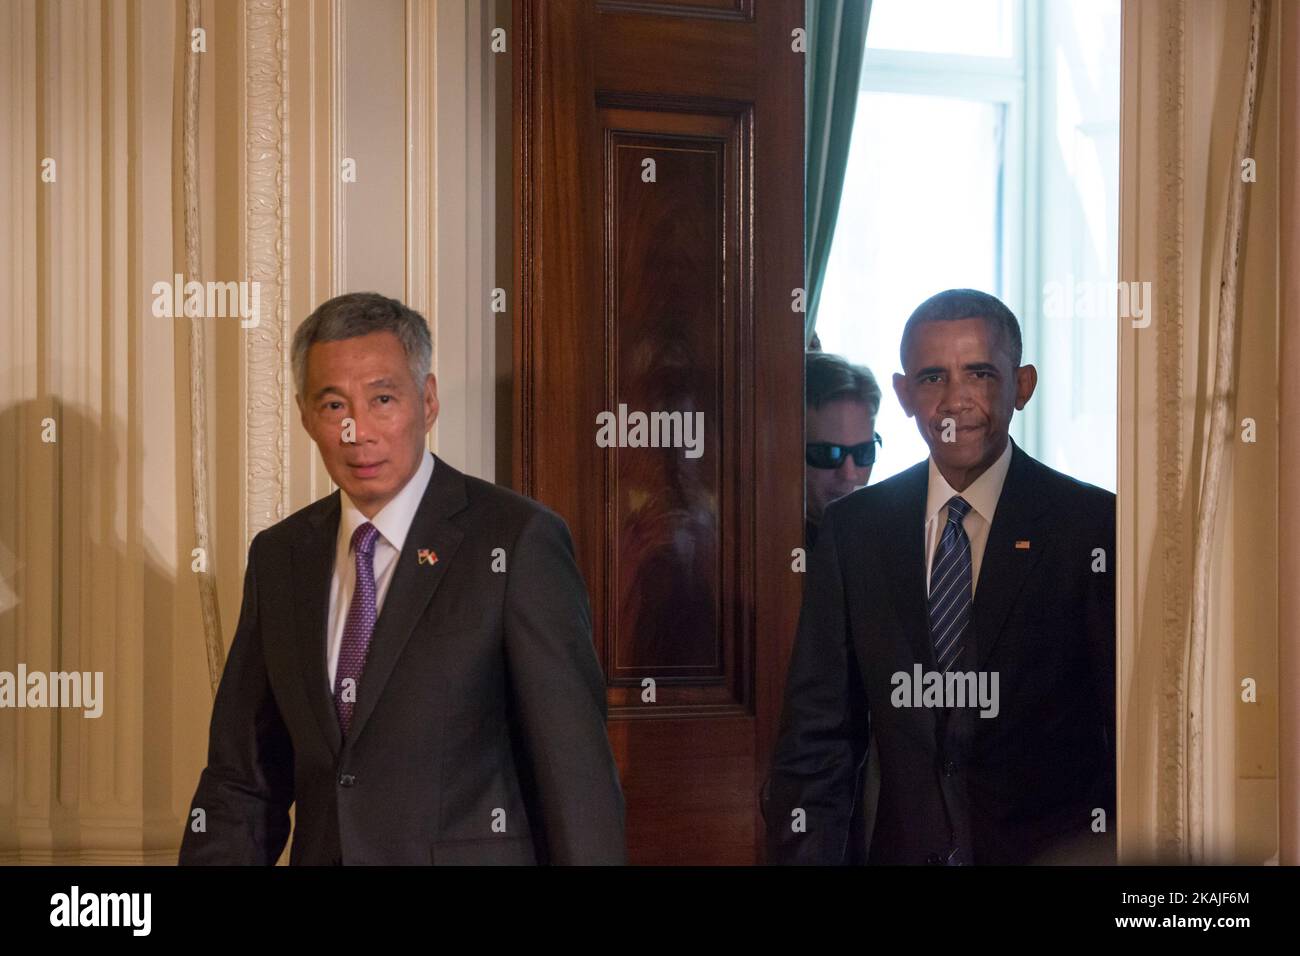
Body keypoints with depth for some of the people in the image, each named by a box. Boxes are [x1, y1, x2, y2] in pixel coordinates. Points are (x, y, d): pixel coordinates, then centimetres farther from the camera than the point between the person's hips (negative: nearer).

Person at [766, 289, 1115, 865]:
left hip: (1052, 850, -2)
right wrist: (807, 854, -7)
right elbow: (817, 735, 2)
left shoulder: (1095, 527, -8)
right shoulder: (852, 530, 1)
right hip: (903, 846, 3)